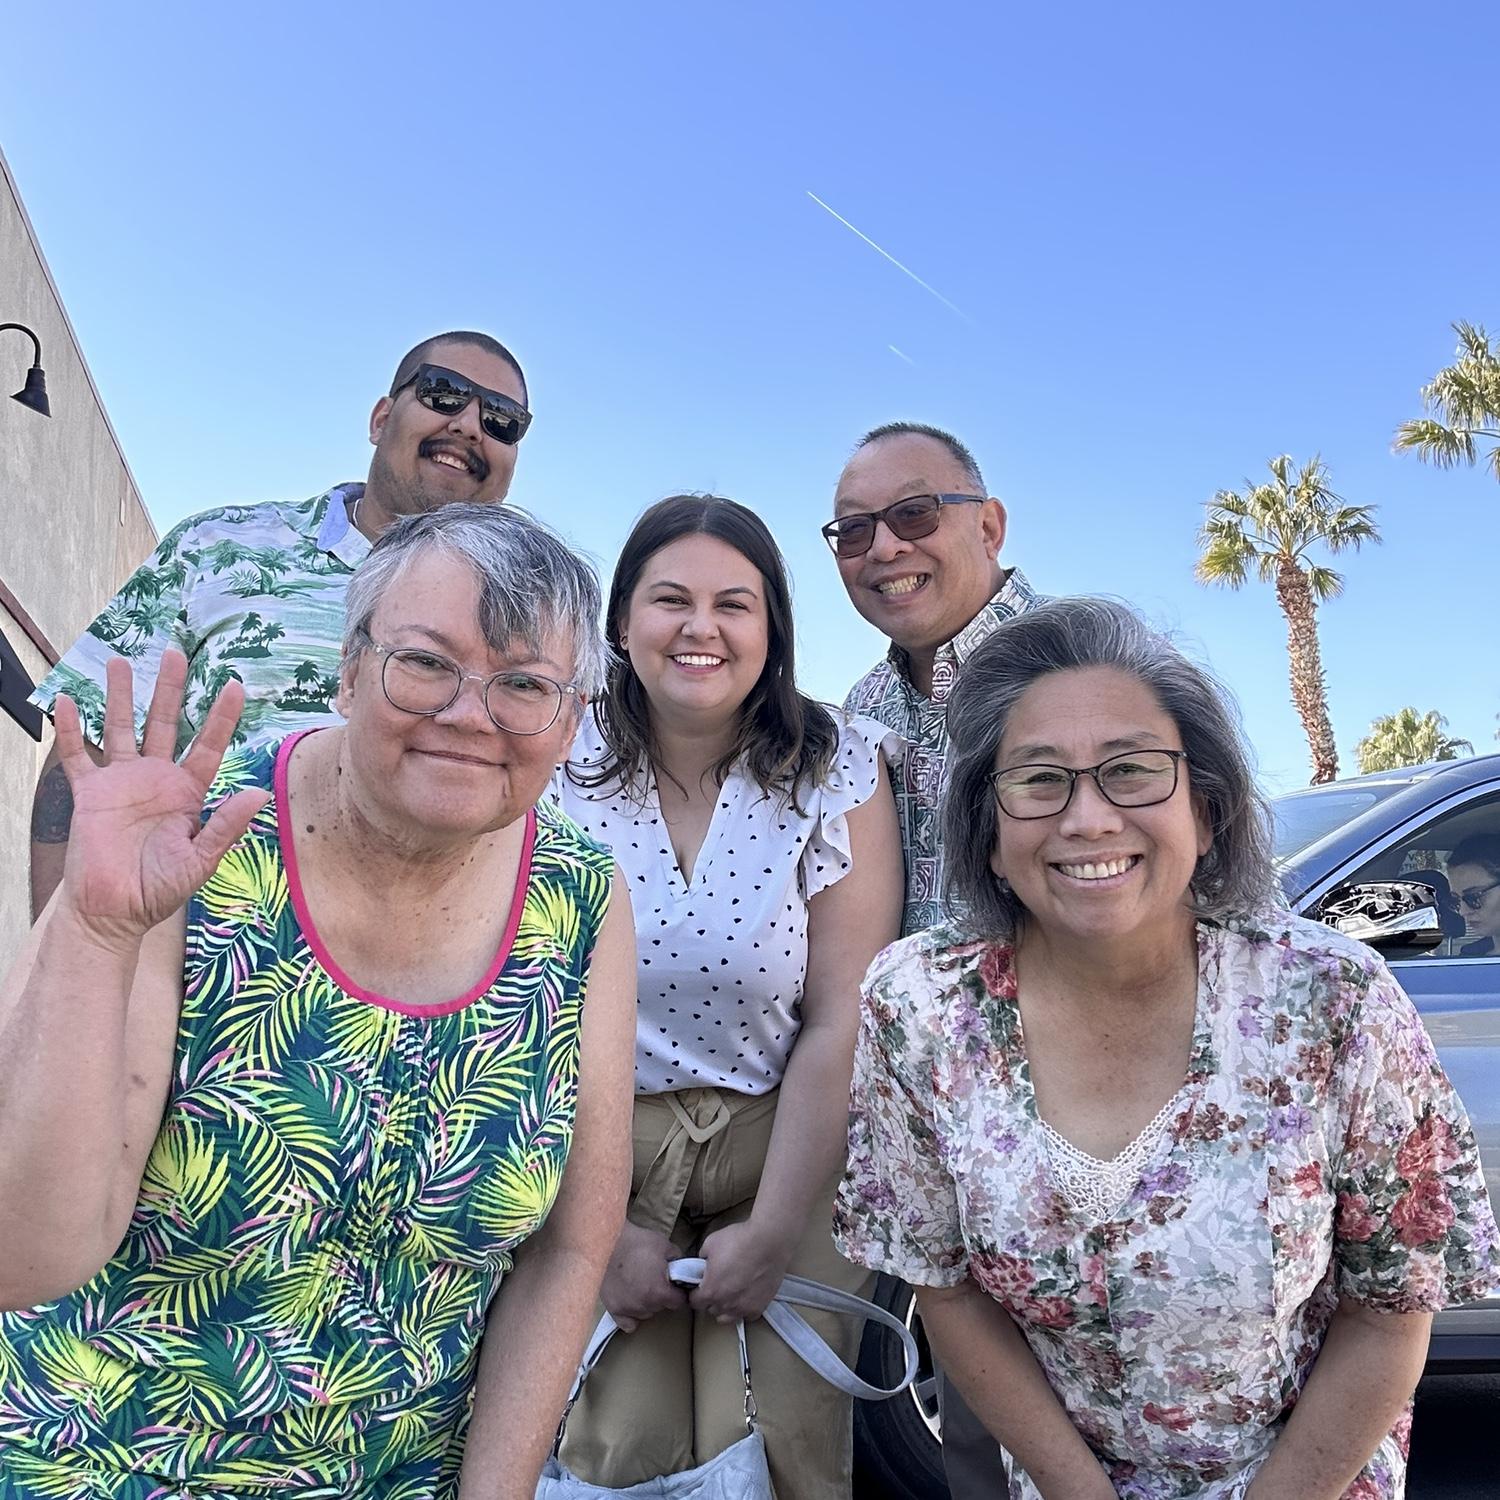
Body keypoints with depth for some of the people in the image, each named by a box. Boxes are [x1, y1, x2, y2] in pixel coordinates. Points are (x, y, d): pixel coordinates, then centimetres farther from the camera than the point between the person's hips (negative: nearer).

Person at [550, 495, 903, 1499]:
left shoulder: (837, 770, -9)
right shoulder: (556, 767, -7)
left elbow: (839, 1024, -10)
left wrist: (772, 1234, -11)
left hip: (787, 1151, 0)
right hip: (599, 1149, 1)